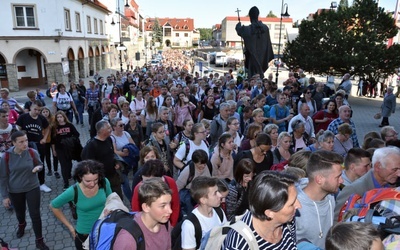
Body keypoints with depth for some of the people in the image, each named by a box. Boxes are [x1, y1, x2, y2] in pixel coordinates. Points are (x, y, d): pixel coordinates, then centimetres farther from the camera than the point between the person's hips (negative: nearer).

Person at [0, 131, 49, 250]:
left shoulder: (33, 152, -16)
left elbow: (40, 165, 3)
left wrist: (38, 168, -22)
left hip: (32, 188, -1)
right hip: (15, 191, 1)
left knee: (35, 215, 1)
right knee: (20, 213, 25)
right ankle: (21, 225, 60)